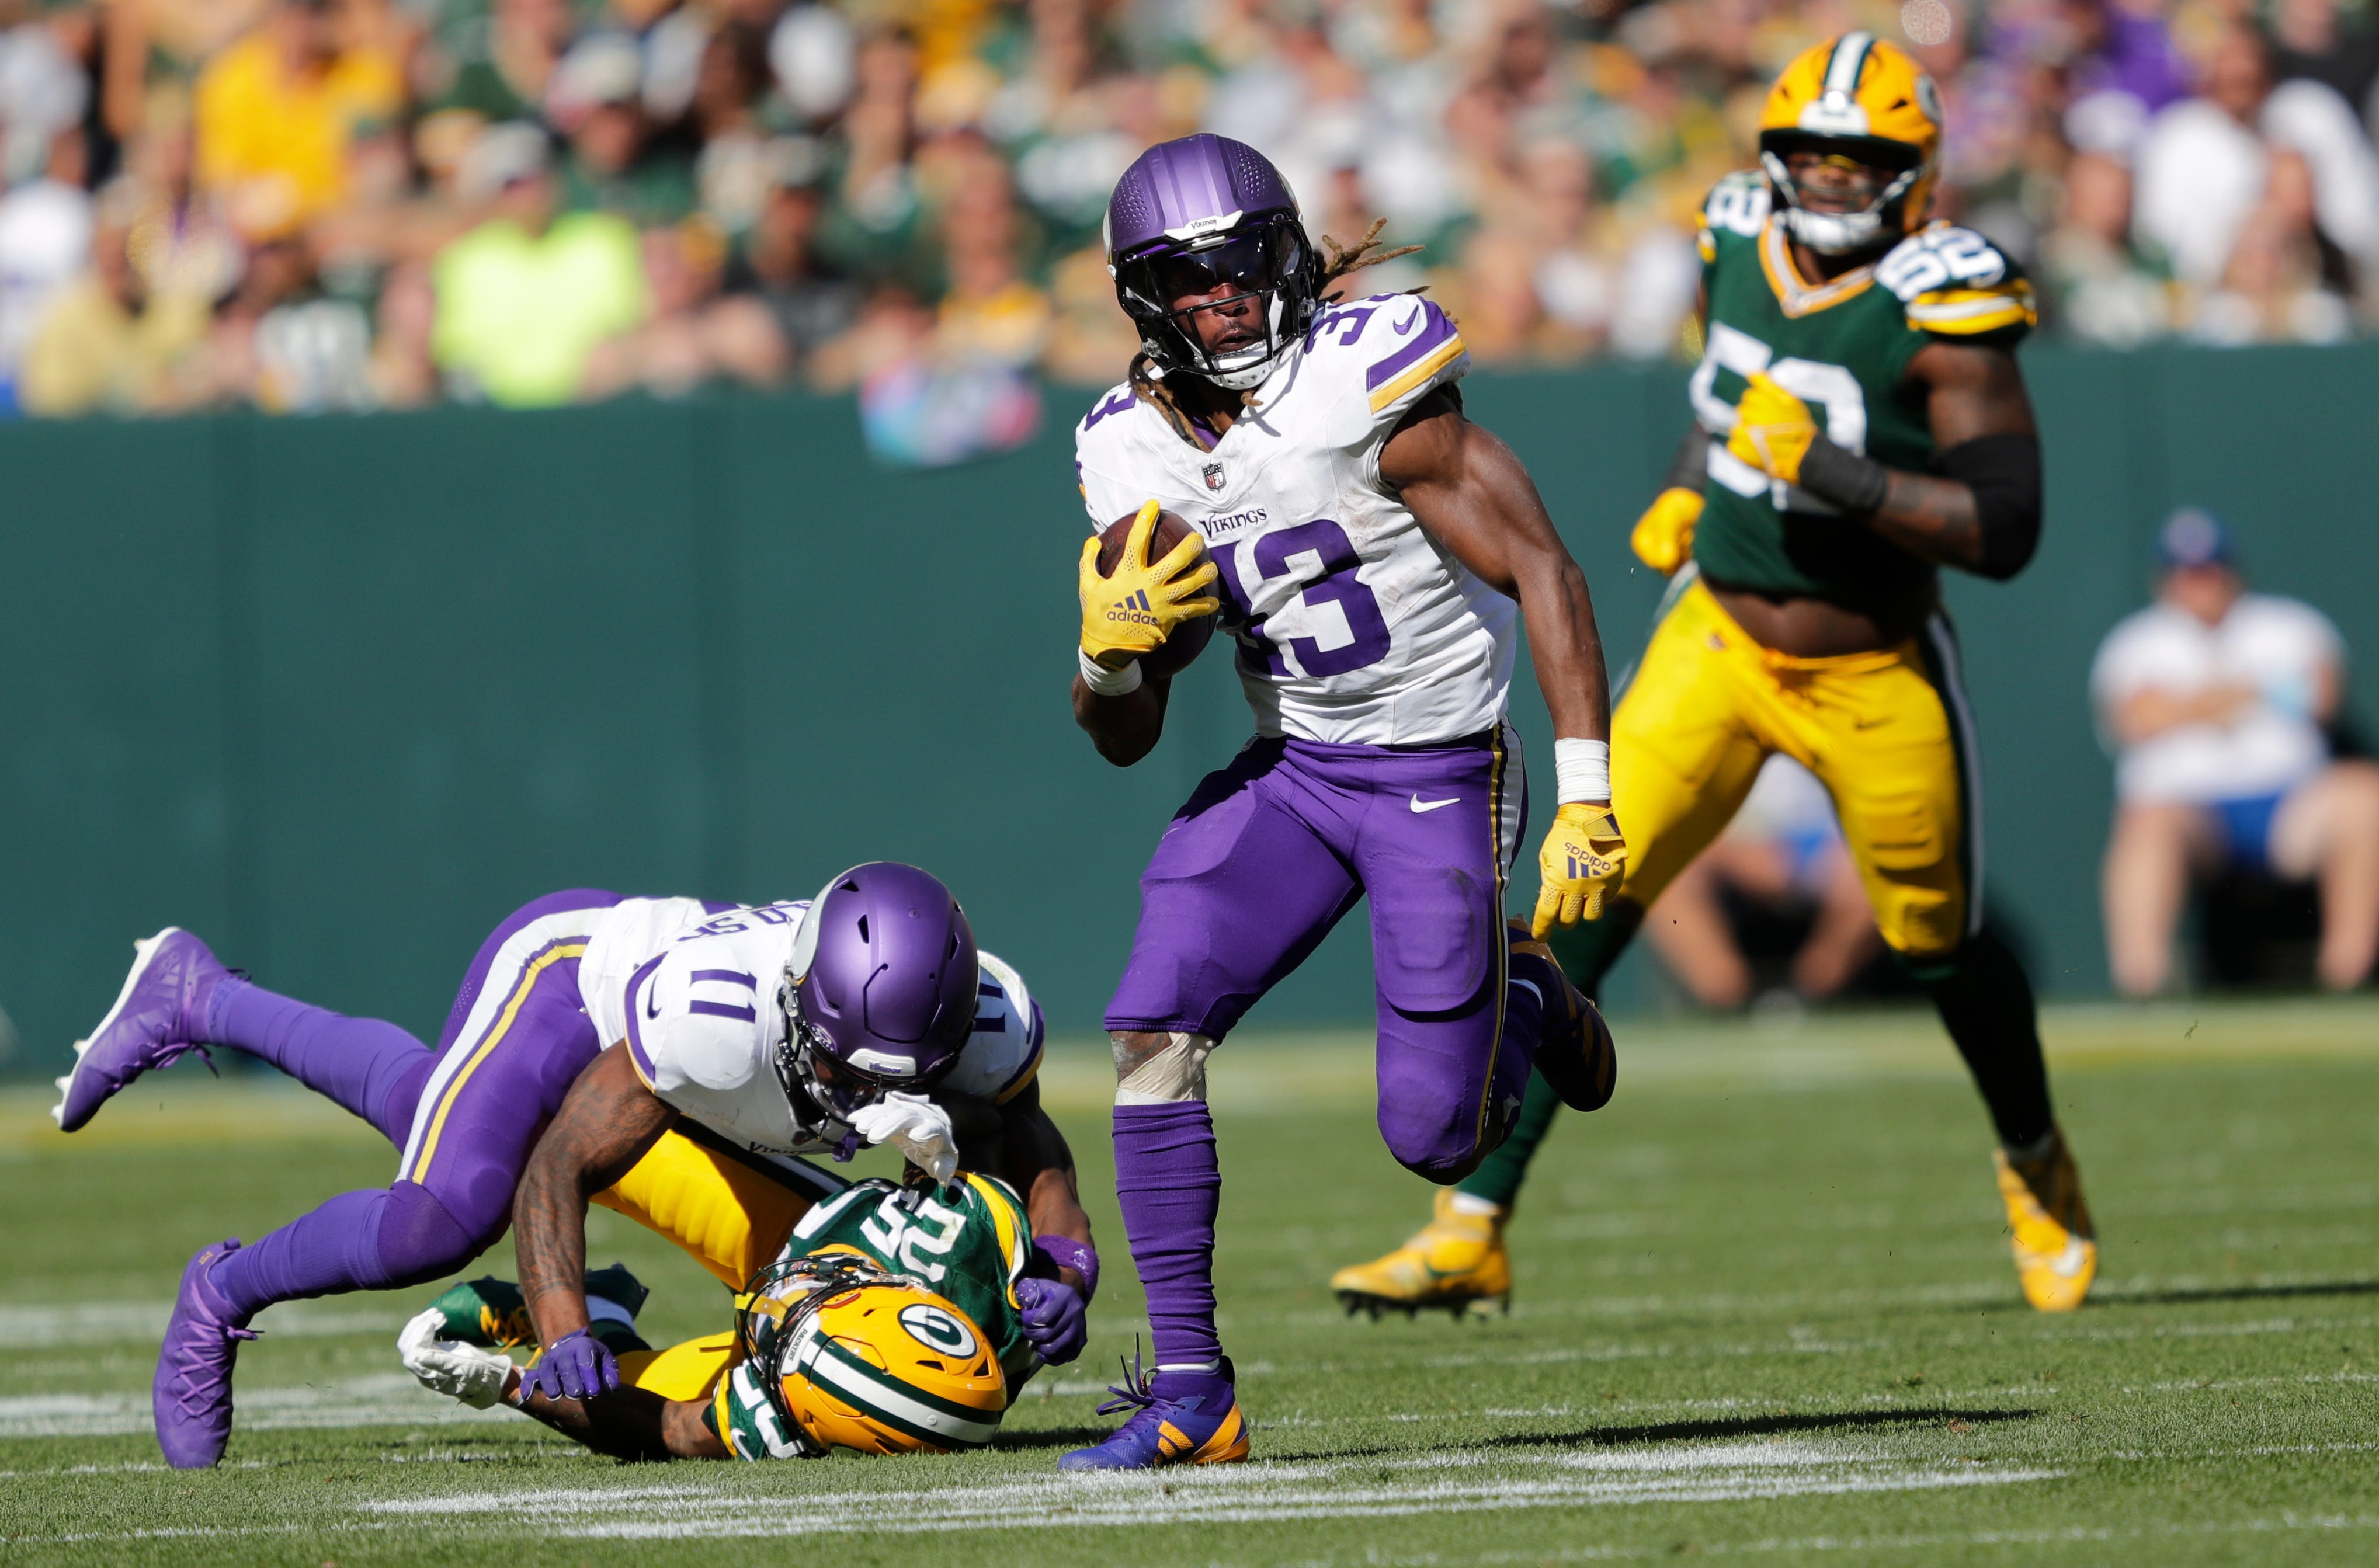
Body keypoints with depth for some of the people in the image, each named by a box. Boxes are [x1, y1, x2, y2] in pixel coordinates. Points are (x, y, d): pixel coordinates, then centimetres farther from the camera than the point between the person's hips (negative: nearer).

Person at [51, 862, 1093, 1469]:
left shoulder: (982, 1025, -33)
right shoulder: (717, 1015, -48)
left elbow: (1028, 1148, -10)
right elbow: (555, 1171, -38)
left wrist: (1062, 1257, -31)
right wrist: (566, 1332, -54)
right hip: (568, 963, -6)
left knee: (440, 1117, 27)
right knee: (447, 1218, -25)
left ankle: (200, 999, 52)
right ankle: (225, 1296, 6)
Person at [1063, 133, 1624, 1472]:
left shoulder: (1364, 387, -19)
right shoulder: (1139, 457, 0)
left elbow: (1545, 573, -18)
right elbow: (1125, 738, 7)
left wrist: (1588, 797, -24)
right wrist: (1112, 654, -17)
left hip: (1440, 780, -5)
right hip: (1289, 773, 5)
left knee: (1436, 1140, -5)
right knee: (1153, 1030, -15)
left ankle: (1526, 1000, 32)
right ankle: (1192, 1394, -8)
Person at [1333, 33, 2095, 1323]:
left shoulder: (1941, 309, -20)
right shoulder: (1742, 241, -2)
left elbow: (2004, 530, -25)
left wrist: (1830, 472, -32)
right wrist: (1689, 488, 8)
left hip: (1872, 676, -4)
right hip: (1719, 641, 4)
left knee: (1940, 946, 14)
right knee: (1582, 912, -10)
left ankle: (2037, 1169, 45)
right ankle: (1472, 1228, -10)